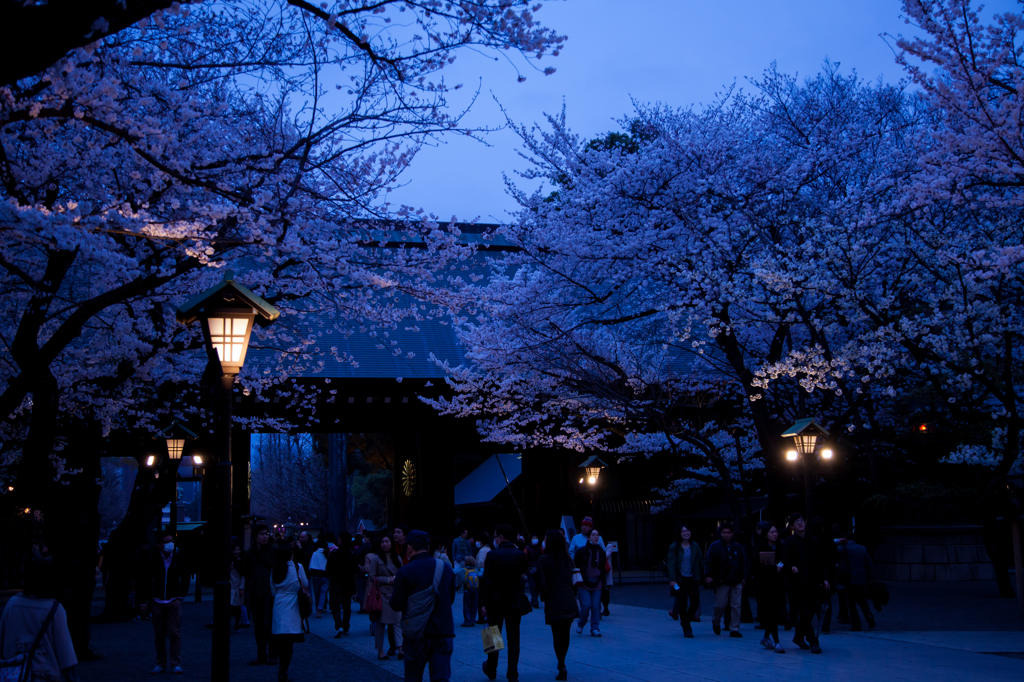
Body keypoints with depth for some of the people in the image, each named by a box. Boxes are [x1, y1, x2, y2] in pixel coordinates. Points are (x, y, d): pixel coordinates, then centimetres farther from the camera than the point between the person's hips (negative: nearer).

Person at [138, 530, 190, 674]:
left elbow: (186, 577, 12)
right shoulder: (153, 560, -2)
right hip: (157, 602, 1)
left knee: (175, 634, -6)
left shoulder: (179, 559, 0)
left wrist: (181, 594, 6)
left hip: (174, 602, -1)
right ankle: (161, 664, 13)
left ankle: (176, 664, -2)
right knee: (159, 635, 5)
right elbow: (146, 581, 3)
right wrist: (144, 602, 2)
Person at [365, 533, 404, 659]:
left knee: (398, 621, -5)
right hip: (381, 594, -3)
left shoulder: (397, 559, 12)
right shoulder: (376, 558, 0)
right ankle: (380, 650, 6)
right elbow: (371, 577, -4)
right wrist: (387, 580, -11)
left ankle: (399, 648, -9)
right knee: (380, 623, 0)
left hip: (395, 594, 3)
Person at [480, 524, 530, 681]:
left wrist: (484, 602, -8)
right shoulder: (520, 555, -3)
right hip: (514, 601, 2)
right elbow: (522, 573, 8)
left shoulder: (493, 555, -13)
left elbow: (486, 580, -13)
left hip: (496, 601, -2)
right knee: (513, 637, 5)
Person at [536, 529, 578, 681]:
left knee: (557, 635, 4)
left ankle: (562, 667, -1)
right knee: (565, 634, 14)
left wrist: (545, 596, 3)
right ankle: (561, 663, 24)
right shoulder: (567, 559, 8)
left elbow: (541, 584, -12)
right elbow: (570, 580, 9)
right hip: (569, 601, 4)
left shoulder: (543, 560, -8)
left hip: (554, 603, -4)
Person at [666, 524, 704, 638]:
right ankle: (686, 629, 8)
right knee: (682, 603, -3)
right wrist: (672, 579, -17)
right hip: (680, 579, -3)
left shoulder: (695, 546, 8)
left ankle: (686, 621, 24)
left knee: (695, 602, -2)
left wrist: (704, 577, 7)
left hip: (693, 579, 3)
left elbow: (701, 562, 10)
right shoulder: (674, 547, -3)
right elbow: (671, 564, -8)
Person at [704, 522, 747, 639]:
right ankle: (715, 621, 27)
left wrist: (743, 577, 8)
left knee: (736, 606, -2)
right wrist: (708, 576, -15)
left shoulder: (737, 548, 12)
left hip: (736, 582, 3)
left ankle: (734, 629, 3)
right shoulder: (715, 546, 1)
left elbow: (743, 563, 16)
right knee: (720, 604, -2)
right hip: (722, 582, -3)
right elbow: (710, 562, -5)